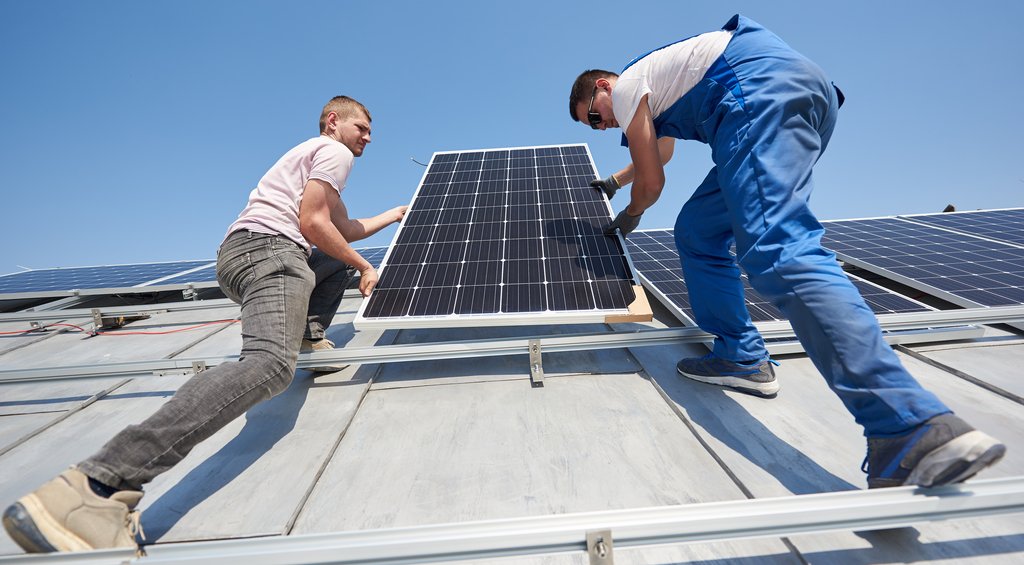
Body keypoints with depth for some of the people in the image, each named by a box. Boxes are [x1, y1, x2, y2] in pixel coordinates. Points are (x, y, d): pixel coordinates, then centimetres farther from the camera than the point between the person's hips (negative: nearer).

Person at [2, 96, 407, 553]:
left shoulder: (314, 155, 35)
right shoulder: (335, 151, 5)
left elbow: (345, 229, 37)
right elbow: (312, 223, -9)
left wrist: (396, 214, 46)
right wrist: (364, 267, 0)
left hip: (240, 255, 11)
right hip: (267, 249, -11)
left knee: (339, 262, 32)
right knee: (270, 364, -30)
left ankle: (308, 338, 16)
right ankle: (98, 484, -35)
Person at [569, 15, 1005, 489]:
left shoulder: (625, 85, 9)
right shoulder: (651, 84, 36)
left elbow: (652, 182, 3)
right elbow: (659, 152, 54)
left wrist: (628, 217, 23)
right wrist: (614, 181, 66)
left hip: (763, 90, -10)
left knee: (778, 251, -26)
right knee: (696, 233, 9)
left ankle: (914, 430, -33)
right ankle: (741, 358, 8)